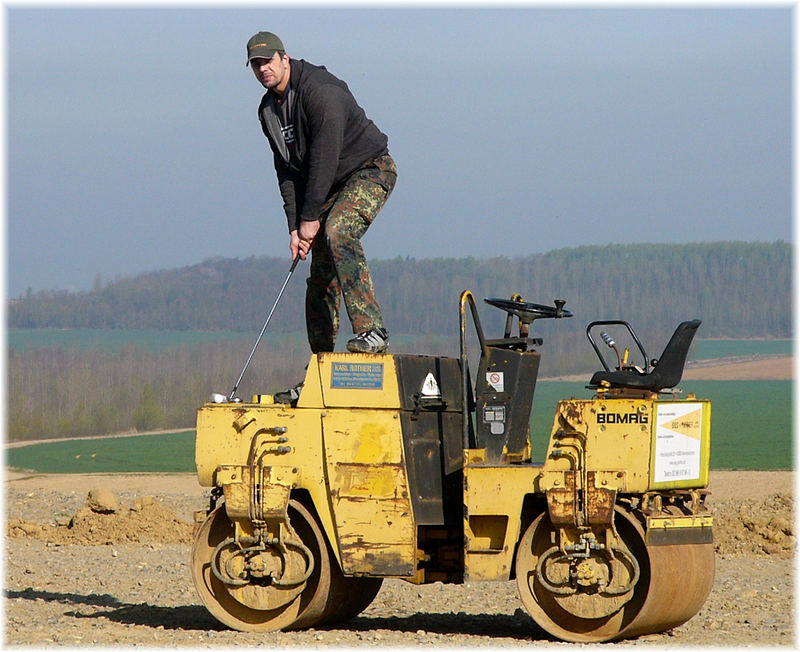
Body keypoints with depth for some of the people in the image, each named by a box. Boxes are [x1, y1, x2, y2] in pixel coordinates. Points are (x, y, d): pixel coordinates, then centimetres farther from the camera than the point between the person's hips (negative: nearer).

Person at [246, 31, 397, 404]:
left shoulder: (320, 90, -22)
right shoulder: (269, 110, 5)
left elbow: (324, 154, -26)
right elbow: (287, 170, 6)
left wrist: (311, 217, -23)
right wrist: (295, 225, -5)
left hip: (370, 170, -8)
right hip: (332, 186, 8)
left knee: (337, 233, -35)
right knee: (320, 278, 3)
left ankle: (371, 332, -40)